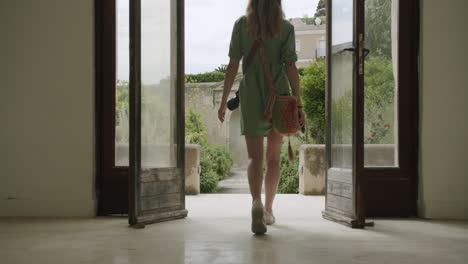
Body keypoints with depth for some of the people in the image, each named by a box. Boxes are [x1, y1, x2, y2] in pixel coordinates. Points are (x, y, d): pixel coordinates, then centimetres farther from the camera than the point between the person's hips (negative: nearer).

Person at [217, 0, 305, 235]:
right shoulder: (286, 28, -1)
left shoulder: (241, 25, 0)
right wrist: (298, 104, -6)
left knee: (255, 157, -1)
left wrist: (224, 100, 3)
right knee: (273, 158, 15)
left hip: (251, 97, -1)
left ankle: (256, 203, -27)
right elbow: (291, 68, -7)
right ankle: (268, 210, 23)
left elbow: (233, 65, -2)